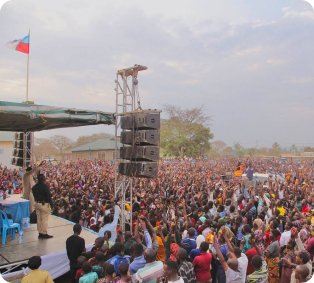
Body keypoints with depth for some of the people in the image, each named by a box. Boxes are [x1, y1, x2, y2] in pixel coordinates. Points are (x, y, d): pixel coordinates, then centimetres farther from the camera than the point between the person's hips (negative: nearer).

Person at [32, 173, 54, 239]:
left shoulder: (35, 187, 5)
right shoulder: (45, 186, -18)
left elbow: (34, 195, 13)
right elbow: (48, 196, -17)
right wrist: (51, 204, -11)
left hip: (37, 203, 8)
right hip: (44, 204, -8)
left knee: (39, 219, 13)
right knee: (44, 219, 0)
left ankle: (40, 233, 21)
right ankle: (44, 234, 5)